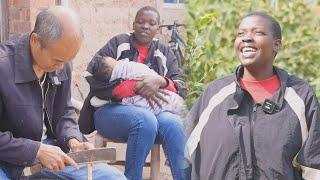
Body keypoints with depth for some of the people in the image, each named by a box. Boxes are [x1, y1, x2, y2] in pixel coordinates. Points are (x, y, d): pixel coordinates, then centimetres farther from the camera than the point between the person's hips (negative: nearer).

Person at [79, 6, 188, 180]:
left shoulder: (164, 52, 15)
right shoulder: (119, 43, 5)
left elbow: (180, 86, 6)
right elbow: (94, 76, -9)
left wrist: (161, 82, -18)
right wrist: (137, 87, -17)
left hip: (152, 111, 3)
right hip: (111, 109, -3)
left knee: (173, 123, -31)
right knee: (145, 120, -36)